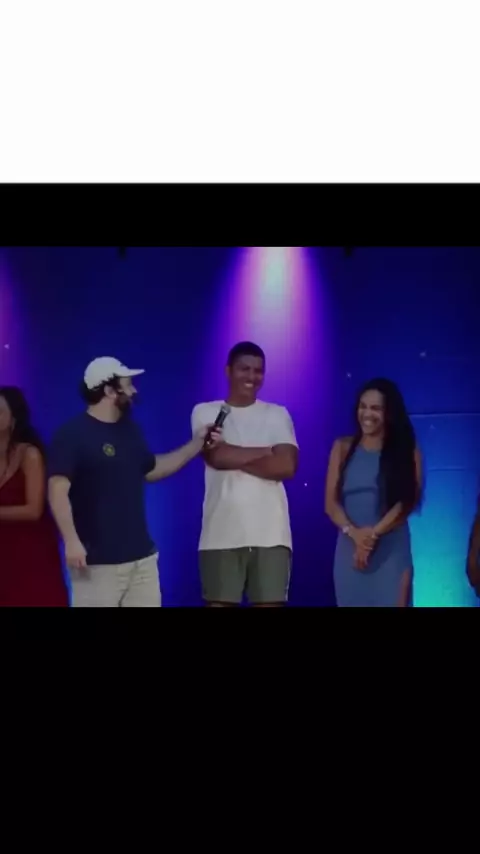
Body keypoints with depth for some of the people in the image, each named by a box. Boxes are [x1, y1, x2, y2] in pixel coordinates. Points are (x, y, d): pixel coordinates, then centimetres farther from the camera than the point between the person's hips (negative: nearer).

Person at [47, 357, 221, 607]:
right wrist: (71, 541, -25)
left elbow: (151, 470, 25)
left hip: (141, 556, 7)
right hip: (97, 560, -7)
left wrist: (197, 443, 19)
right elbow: (58, 491, -17)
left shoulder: (130, 430, 14)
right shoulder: (73, 434, -10)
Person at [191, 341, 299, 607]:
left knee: (270, 604, 1)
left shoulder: (278, 415, 10)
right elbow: (216, 456, -10)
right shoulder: (205, 412, 7)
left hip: (270, 533, 1)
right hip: (222, 533, -1)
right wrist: (268, 451, -2)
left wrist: (235, 459, -6)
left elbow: (287, 466, -4)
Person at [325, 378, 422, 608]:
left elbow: (408, 501, -5)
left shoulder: (407, 451, 4)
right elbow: (331, 502, 3)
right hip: (350, 547, 2)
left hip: (392, 550, -2)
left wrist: (373, 534, -15)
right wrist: (354, 533, -14)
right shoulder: (343, 448, 8)